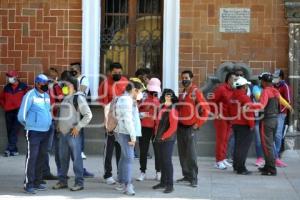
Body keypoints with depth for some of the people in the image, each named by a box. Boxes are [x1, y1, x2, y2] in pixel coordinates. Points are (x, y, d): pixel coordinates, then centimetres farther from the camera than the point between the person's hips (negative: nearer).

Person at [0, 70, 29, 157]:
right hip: (8, 112, 5)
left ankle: (10, 149, -16)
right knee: (9, 131, 6)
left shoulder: (23, 86, -3)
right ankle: (14, 150, 13)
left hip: (19, 111, -5)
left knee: (15, 131, -12)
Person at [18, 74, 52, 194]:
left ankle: (37, 182, 20)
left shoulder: (47, 96, 12)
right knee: (32, 157, -7)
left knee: (41, 157, 11)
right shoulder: (30, 96, -10)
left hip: (45, 132, 7)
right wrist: (29, 124, 7)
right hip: (34, 132, -7)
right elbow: (21, 116, -8)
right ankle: (28, 185, -3)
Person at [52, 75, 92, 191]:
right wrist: (59, 124, 15)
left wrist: (78, 127, -15)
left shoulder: (78, 98, -9)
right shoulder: (65, 98, 14)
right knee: (63, 158, 13)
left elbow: (88, 115, -14)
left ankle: (79, 183, 3)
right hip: (63, 133, 8)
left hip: (73, 133, -8)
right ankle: (62, 181, 22)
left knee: (76, 158, -3)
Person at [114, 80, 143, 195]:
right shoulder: (126, 100, -14)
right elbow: (127, 119, -20)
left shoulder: (129, 99, 19)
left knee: (124, 157, 13)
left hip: (126, 132, 11)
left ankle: (121, 183, 19)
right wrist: (133, 135, -20)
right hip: (126, 133, -11)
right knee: (129, 158, -15)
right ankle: (128, 185, -19)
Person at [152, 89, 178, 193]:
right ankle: (163, 182, 23)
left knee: (167, 161, -8)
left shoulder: (172, 109, -10)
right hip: (160, 139, 8)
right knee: (161, 160, 12)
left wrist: (164, 136, -12)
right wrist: (157, 134, 11)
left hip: (168, 139, -8)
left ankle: (170, 185, -3)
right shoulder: (162, 108, 12)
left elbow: (173, 126, -15)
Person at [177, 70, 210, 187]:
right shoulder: (182, 93, 13)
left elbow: (206, 110, -11)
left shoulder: (196, 92, -8)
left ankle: (194, 178, -4)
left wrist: (198, 124, -11)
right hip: (180, 127, 7)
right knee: (182, 153, 9)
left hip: (190, 128, -7)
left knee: (191, 154, -8)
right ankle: (186, 175, 18)